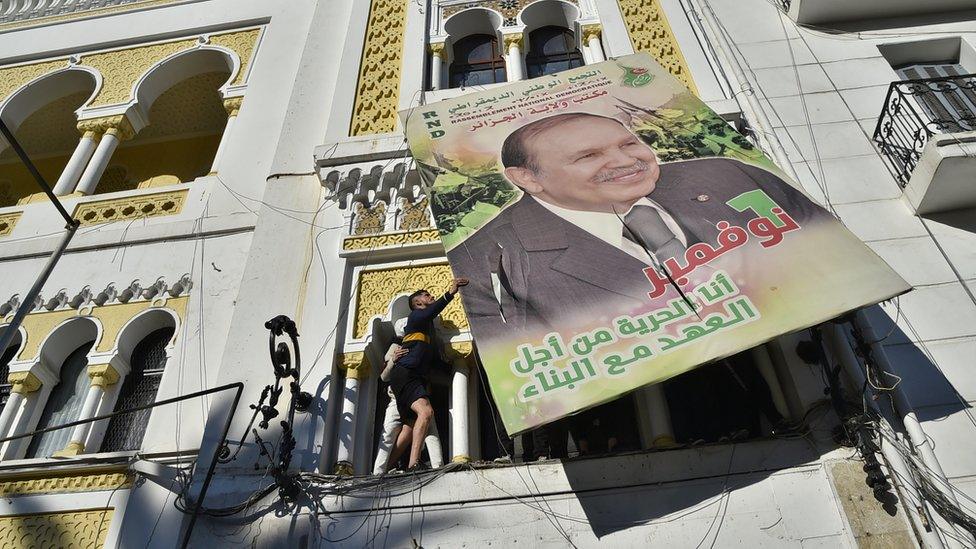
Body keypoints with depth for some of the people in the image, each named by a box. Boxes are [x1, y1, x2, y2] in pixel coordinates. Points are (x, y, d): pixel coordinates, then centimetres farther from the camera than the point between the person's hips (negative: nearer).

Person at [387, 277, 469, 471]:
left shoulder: (428, 326, 31)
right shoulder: (415, 316, 6)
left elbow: (434, 359, 29)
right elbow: (431, 311, -19)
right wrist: (450, 293, -29)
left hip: (416, 380, 9)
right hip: (404, 374, -9)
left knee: (410, 429, 3)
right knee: (426, 412, -29)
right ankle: (413, 465, -38)